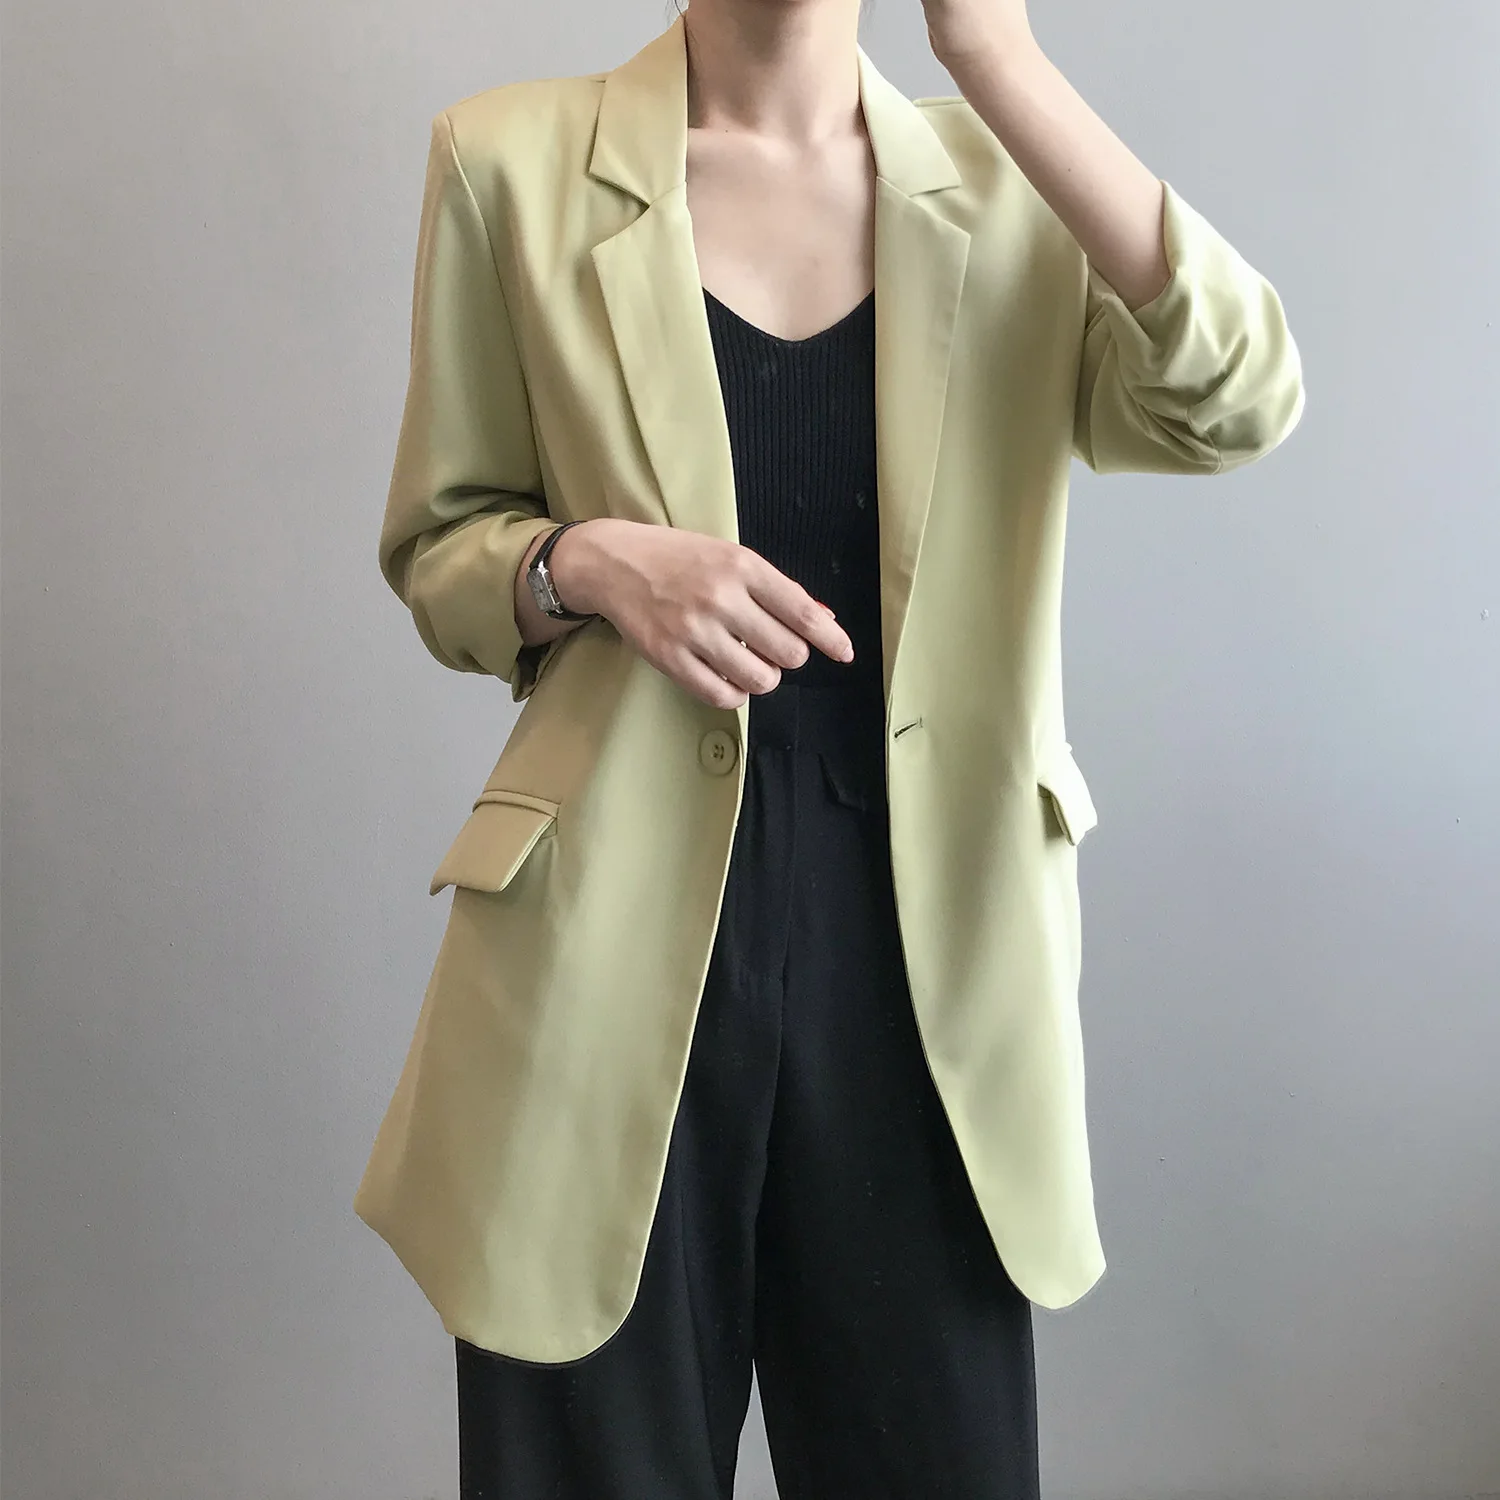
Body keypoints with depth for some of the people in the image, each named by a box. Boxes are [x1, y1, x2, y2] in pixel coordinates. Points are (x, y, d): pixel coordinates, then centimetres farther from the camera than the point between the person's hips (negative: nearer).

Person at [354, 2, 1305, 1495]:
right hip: (619, 937, -1)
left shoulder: (1002, 189, 5)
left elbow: (1241, 399, -12)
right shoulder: (513, 159, 2)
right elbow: (435, 548, 7)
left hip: (926, 938, 2)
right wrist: (586, 563, -15)